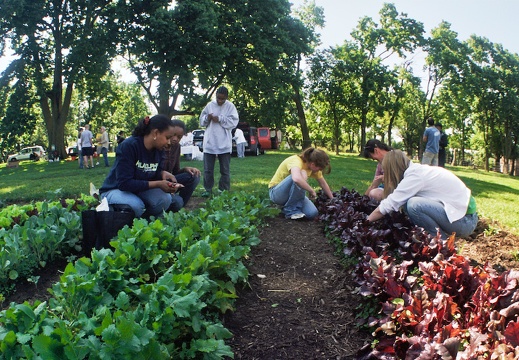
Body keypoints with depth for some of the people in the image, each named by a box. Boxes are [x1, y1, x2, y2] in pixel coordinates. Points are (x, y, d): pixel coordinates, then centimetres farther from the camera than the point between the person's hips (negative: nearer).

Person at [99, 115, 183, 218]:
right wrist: (158, 184, -32)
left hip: (140, 191, 6)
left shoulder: (159, 150, -5)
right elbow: (124, 183, -29)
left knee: (165, 198, -22)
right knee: (136, 206, -36)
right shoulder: (129, 146, -26)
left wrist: (163, 173, -20)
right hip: (115, 189, -6)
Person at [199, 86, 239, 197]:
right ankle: (208, 189, 16)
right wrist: (207, 118, -12)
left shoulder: (230, 106, 0)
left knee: (225, 170, 6)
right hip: (209, 142, 2)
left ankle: (224, 190, 15)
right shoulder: (209, 105, 7)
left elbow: (234, 122, -9)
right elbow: (201, 121, 9)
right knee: (208, 169, 6)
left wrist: (219, 119, -14)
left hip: (224, 144, -2)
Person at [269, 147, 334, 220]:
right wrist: (312, 190, -35)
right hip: (276, 192, -6)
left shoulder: (313, 166, -6)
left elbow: (323, 184, 8)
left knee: (312, 213, -21)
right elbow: (296, 179, -50)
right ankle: (290, 211, -21)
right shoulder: (296, 161, -28)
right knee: (302, 174, -33)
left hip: (294, 192, 6)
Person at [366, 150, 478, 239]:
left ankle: (443, 242, -6)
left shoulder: (414, 176, -18)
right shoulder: (418, 170, 8)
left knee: (414, 204, -24)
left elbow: (389, 205, -17)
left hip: (465, 221, -9)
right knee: (406, 201, 4)